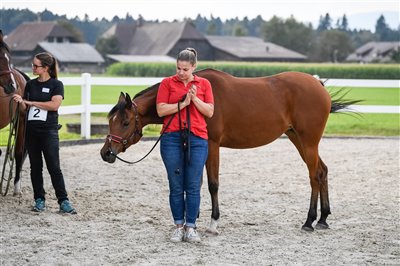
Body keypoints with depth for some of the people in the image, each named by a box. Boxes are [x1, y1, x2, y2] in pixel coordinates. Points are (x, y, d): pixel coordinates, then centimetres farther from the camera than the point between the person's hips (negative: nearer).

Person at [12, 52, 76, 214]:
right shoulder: (30, 84, 10)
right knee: (35, 167, 8)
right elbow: (25, 108, 15)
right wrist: (21, 102, -9)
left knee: (54, 168, -6)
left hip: (48, 131, -5)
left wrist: (31, 102, -14)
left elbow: (55, 104, -17)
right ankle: (39, 200, 15)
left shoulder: (56, 84, -3)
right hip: (31, 130, 5)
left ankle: (63, 202, -4)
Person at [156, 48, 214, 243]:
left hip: (197, 138, 0)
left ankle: (191, 227, 7)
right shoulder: (167, 83, 4)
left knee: (193, 186, 0)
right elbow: (161, 110, -3)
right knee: (176, 186, 4)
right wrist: (182, 104, -13)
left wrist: (195, 99, -12)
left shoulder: (204, 84, 8)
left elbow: (209, 112, 2)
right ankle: (178, 226, 12)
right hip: (172, 138, 0)